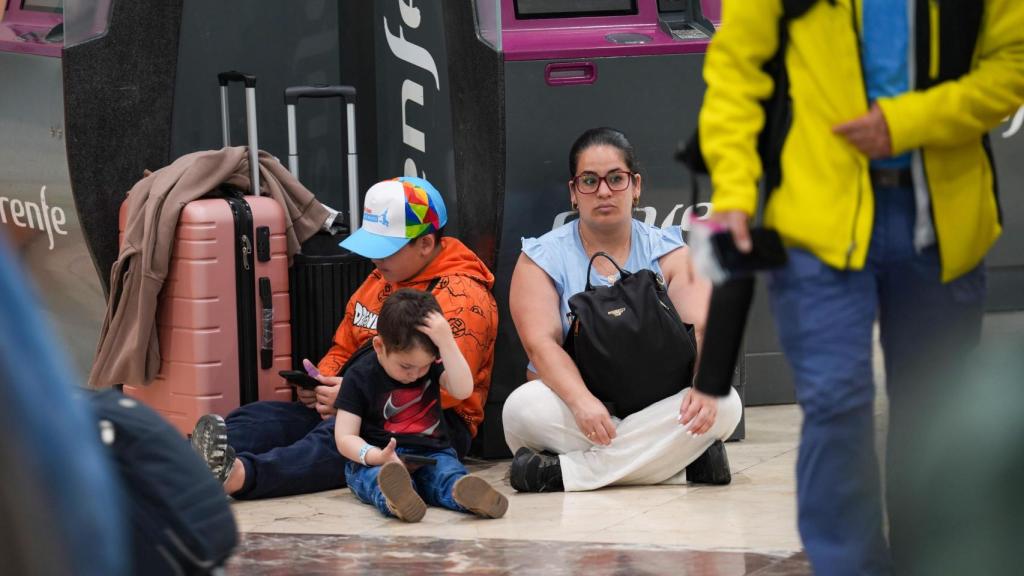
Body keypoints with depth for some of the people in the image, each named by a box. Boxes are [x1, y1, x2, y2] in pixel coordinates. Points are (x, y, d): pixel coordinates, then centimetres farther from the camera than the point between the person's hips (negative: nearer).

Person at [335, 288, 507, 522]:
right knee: (378, 477, -38)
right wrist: (378, 457, -25)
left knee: (447, 473, -31)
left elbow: (463, 390, -12)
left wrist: (446, 342, -20)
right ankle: (393, 496, -73)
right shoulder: (360, 376, -3)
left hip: (431, 455, 3)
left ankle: (464, 491, -66)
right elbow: (345, 437, -5)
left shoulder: (431, 363, 7)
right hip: (376, 461, -3)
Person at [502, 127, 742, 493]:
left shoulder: (669, 253, 8)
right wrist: (581, 401, -33)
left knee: (724, 404, -28)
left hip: (654, 406, 2)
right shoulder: (542, 258, 3)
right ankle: (680, 461, -30)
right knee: (525, 406, -33)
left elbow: (702, 327, -7)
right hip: (574, 409, -2)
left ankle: (564, 473, -29)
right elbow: (542, 343, -12)